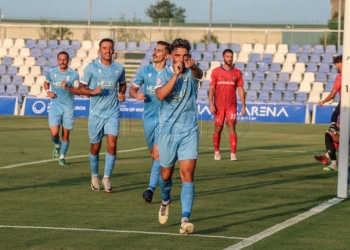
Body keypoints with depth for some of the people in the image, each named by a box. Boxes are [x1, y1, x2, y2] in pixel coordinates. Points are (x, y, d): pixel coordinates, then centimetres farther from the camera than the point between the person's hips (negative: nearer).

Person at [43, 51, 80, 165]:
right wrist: (48, 92, 1)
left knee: (66, 134, 3)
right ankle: (57, 145, 24)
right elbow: (46, 83, 21)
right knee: (54, 133, -11)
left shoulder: (74, 74, -4)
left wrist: (67, 87, -24)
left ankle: (62, 157, 21)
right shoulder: (51, 72, 2)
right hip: (55, 107, 1)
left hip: (68, 108, -1)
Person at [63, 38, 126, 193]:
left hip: (112, 113, 1)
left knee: (112, 144, -14)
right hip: (96, 114, -1)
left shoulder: (119, 69, 2)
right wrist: (92, 91, -21)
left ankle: (107, 178, -3)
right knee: (95, 147, 9)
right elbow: (82, 88, -1)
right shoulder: (91, 68, -5)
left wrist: (121, 93, 1)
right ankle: (94, 176, 31)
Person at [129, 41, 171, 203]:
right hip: (148, 117, 4)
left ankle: (151, 188, -20)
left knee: (158, 152, -17)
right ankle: (160, 178, 39)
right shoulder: (145, 71, 2)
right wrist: (136, 94, -10)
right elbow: (132, 89, 12)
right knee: (153, 153, 15)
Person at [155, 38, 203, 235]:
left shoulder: (191, 73, -5)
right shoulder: (164, 74, -4)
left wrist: (193, 66, -55)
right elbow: (161, 95, -23)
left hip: (189, 132, -1)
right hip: (168, 131, 1)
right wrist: (176, 74, -33)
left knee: (188, 174, -14)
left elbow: (199, 74, -31)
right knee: (166, 174, 15)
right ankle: (166, 201, 46)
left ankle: (186, 219, -17)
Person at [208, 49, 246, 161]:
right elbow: (212, 88, 1)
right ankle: (216, 152, 22)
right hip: (219, 106, 0)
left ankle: (233, 154, -13)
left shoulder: (237, 73, 5)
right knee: (218, 129, 6)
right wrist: (211, 104, -9)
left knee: (232, 128, -10)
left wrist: (243, 106, 1)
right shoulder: (216, 71, 2)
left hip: (231, 106, 0)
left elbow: (240, 90, 6)